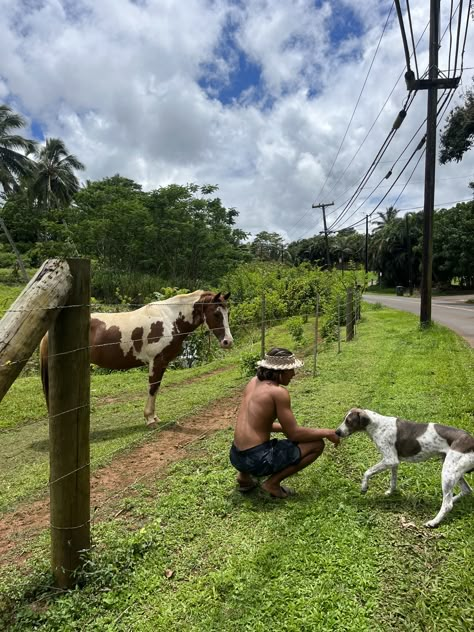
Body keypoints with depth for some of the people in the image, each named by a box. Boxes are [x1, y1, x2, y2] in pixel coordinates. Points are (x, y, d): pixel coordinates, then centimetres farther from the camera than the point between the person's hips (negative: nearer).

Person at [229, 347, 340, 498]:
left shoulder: (254, 382, 9)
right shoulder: (279, 392, -14)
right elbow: (294, 435, -10)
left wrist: (286, 427, 22)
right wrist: (326, 432, 3)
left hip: (237, 456, 8)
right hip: (256, 459, -8)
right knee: (317, 444, 1)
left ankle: (244, 476, 19)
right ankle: (273, 482, 1)